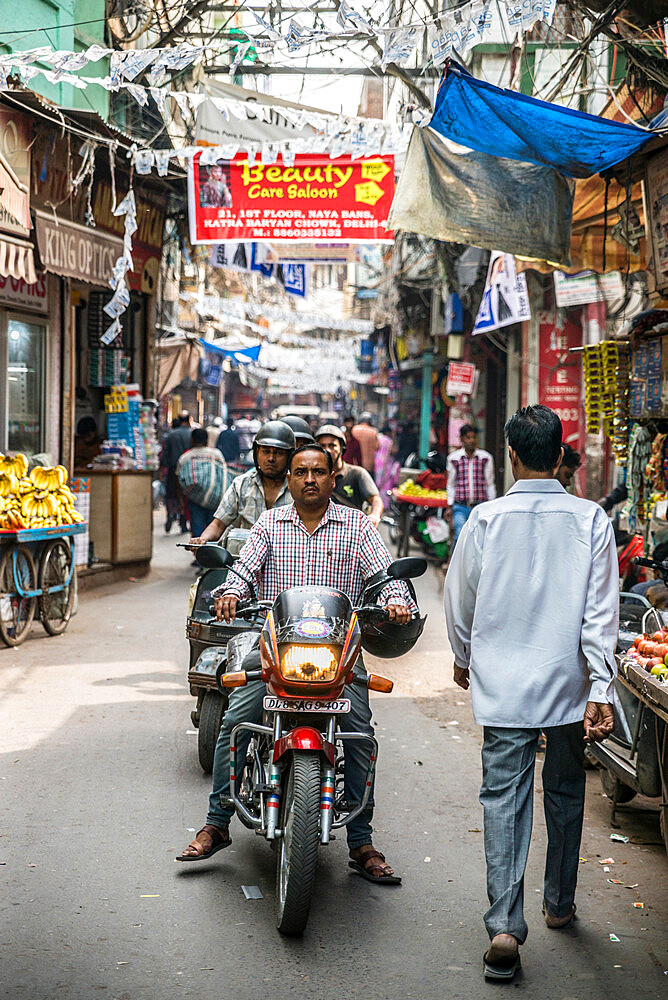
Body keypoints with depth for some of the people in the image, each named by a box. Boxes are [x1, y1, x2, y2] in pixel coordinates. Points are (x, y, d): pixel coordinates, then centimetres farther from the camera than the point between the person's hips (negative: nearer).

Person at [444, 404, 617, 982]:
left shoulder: (486, 519, -5)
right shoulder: (591, 520, -6)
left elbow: (460, 602, 5)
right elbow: (601, 611, -9)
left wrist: (464, 658, 23)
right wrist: (600, 690, -7)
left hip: (502, 682, -1)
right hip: (567, 683, 1)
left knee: (503, 798, 1)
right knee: (565, 793, 18)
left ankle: (505, 924, -11)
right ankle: (559, 903, 34)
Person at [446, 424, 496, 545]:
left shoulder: (486, 458, 4)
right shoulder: (453, 458, 5)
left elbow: (490, 484, 10)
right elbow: (451, 485, 12)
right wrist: (450, 507, 8)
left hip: (480, 507, 1)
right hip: (460, 507, -1)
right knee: (460, 536, -19)